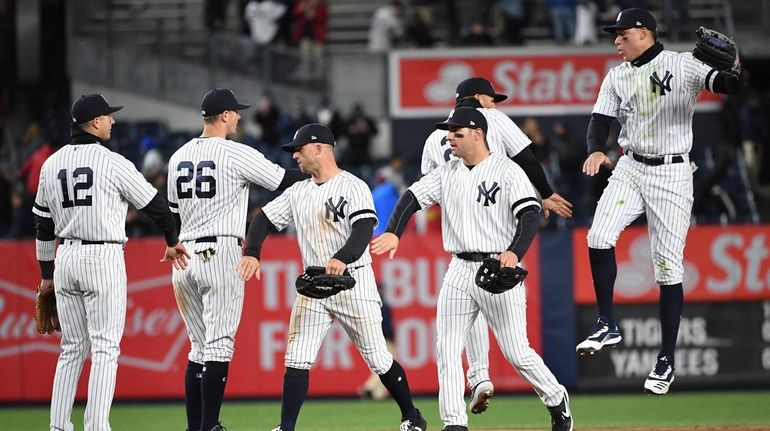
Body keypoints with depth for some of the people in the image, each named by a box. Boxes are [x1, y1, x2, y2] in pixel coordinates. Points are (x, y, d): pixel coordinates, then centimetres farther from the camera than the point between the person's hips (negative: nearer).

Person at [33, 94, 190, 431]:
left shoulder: (51, 164, 8)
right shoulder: (112, 162, -8)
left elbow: (43, 225, 14)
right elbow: (154, 204, 0)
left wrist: (46, 272, 22)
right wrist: (172, 241, 17)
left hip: (65, 259, 6)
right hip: (103, 260, -6)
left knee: (72, 348, 13)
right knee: (105, 347, -3)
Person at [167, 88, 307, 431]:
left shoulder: (178, 158, 12)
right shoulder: (236, 154, -7)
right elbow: (286, 182, -3)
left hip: (184, 255, 6)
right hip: (220, 254, -6)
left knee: (200, 347, 13)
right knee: (218, 346, -7)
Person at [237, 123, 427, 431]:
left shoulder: (353, 187, -9)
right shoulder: (297, 192, 10)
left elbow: (363, 231, -22)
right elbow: (265, 219, 11)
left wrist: (342, 259, -41)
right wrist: (252, 253, -9)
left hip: (353, 282, -5)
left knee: (378, 359, 1)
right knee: (297, 359, -5)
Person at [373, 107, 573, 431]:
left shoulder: (507, 171, -7)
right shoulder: (447, 173, 11)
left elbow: (531, 214, -17)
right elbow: (413, 198, 4)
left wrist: (515, 252, -34)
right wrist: (393, 232, -14)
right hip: (460, 270, 6)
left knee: (517, 353, -4)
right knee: (446, 351, -2)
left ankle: (556, 400, 19)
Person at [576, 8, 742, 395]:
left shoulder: (682, 65, -8)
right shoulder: (617, 76, 9)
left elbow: (724, 84, -21)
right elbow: (601, 120, 3)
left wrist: (733, 72, -45)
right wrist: (595, 150, -18)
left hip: (672, 174, -4)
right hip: (630, 169, 4)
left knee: (668, 268, -2)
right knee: (599, 237, -18)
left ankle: (666, 360, 6)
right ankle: (606, 324, -2)